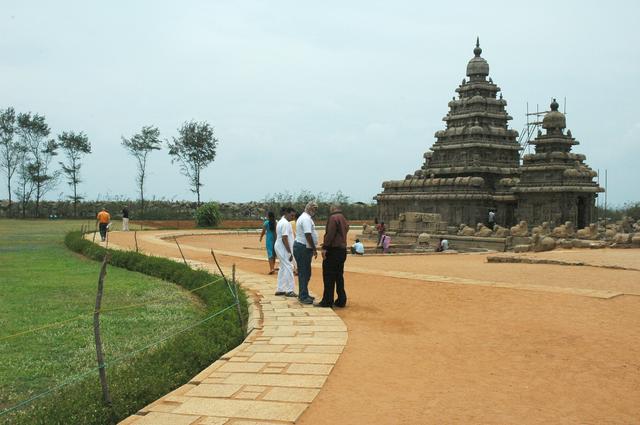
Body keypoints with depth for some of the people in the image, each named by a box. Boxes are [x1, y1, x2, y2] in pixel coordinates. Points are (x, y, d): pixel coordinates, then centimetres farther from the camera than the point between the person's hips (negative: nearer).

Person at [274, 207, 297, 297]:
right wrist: (290, 252, -22)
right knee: (288, 268, -7)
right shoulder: (286, 223, -18)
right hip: (284, 249, -11)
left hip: (279, 247, 11)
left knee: (283, 268, 15)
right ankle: (289, 290, -5)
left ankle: (280, 289, 19)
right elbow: (284, 238, -23)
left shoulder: (280, 222, 15)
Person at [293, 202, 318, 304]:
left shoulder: (304, 217, 18)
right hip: (303, 248, -11)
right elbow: (308, 235, -23)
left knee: (305, 272, 17)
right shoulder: (306, 219, -17)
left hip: (302, 247, 11)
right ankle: (303, 296, -1)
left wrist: (313, 248, 19)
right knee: (304, 272, -6)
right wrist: (314, 249, -18)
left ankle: (303, 294, 26)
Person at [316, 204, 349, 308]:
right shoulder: (344, 220, 17)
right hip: (342, 250, 9)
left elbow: (330, 234, -20)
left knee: (328, 277, -5)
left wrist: (325, 247, -21)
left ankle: (327, 301, -4)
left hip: (333, 250, -9)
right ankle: (341, 301, 15)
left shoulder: (333, 218, -10)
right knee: (339, 276, 13)